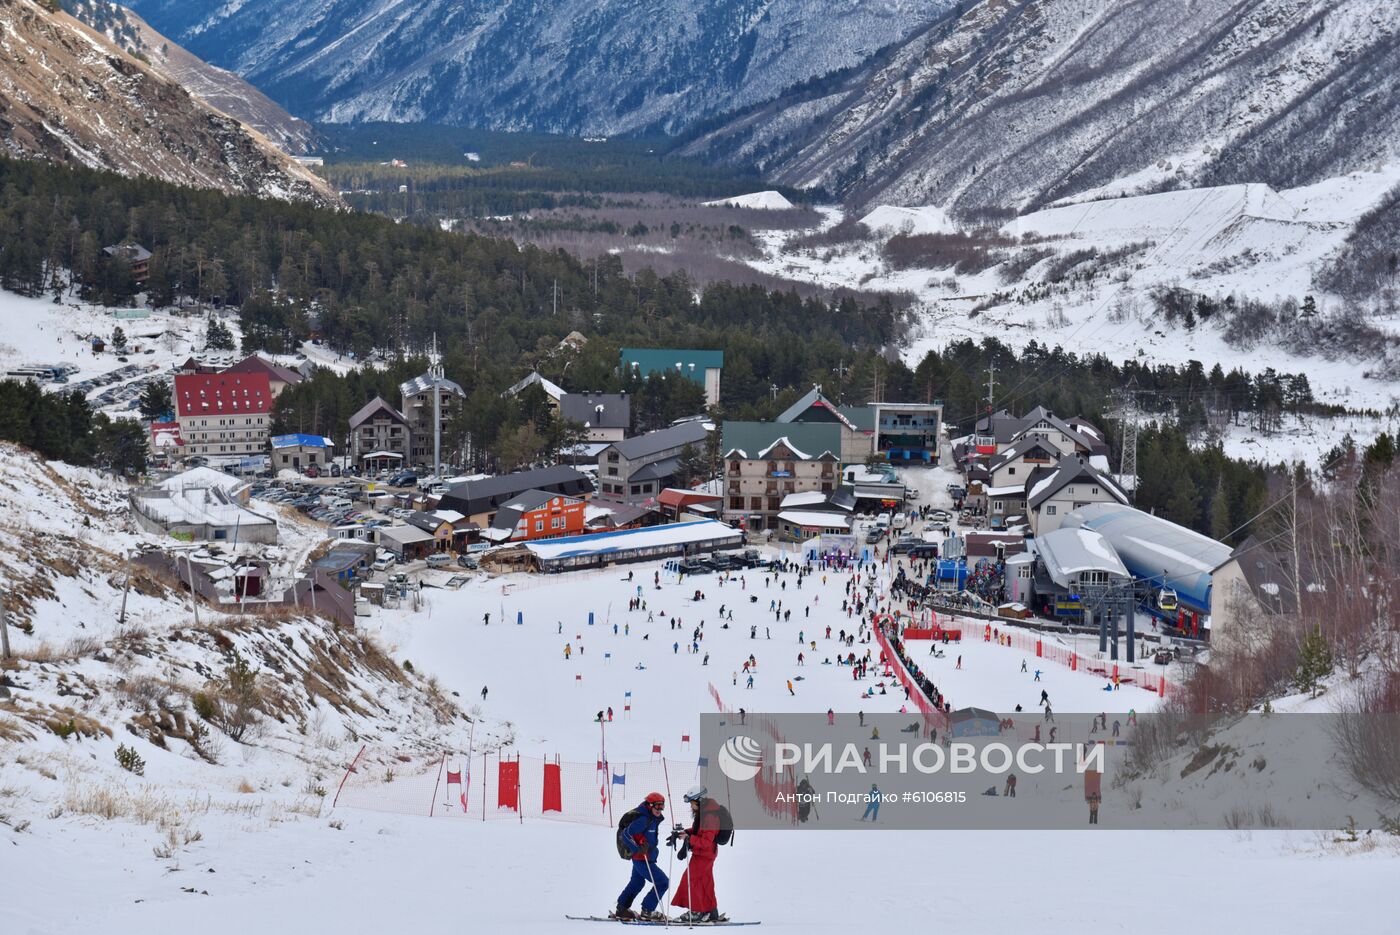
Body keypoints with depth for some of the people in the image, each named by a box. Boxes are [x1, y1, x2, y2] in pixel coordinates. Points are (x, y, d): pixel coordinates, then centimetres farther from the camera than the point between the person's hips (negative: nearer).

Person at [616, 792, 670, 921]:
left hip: (645, 859, 10)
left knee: (637, 883, 26)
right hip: (641, 859, -10)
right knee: (662, 882, -8)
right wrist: (637, 849, -30)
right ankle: (647, 911, -1)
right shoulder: (643, 820, -22)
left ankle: (621, 909, 38)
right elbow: (626, 834, -25)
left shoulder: (653, 819, 7)